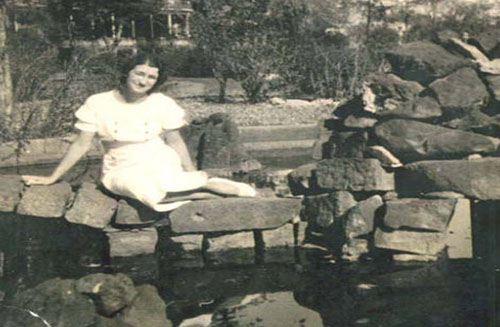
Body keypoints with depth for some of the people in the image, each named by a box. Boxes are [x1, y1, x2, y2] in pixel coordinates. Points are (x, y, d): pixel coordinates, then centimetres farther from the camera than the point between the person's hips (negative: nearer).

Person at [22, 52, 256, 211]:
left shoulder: (162, 104, 0)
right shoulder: (97, 104, -4)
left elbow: (175, 141, 6)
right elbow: (81, 144, 0)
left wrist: (192, 172, -3)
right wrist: (52, 178, -1)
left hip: (159, 163, 1)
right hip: (122, 170, -1)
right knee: (150, 193, -36)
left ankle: (203, 182, -13)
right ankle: (203, 187, -19)